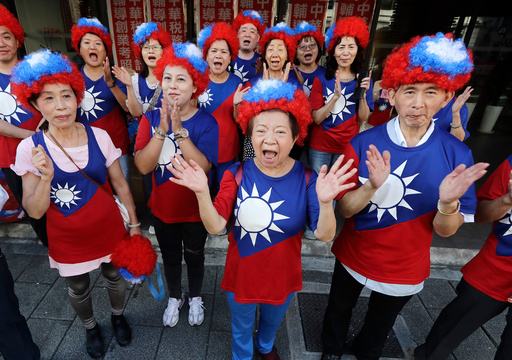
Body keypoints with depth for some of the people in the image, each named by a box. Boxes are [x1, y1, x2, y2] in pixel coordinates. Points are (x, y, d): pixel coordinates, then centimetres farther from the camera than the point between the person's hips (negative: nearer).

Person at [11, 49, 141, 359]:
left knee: (115, 276, 20)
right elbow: (35, 211, -13)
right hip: (68, 238, 0)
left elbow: (120, 183, -4)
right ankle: (91, 327, 54)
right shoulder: (29, 149, -14)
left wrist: (134, 223, -1)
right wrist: (46, 177, -30)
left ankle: (118, 316, 53)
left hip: (109, 229, 0)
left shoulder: (99, 136, -13)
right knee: (78, 288, 22)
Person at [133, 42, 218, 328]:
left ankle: (196, 298, 49)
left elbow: (203, 167, -29)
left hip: (194, 208, -2)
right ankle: (175, 298, 51)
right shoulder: (151, 118, -9)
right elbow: (143, 166, -20)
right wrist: (162, 130, -30)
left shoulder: (207, 122, -16)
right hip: (162, 207, 2)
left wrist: (179, 130, -34)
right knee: (170, 257, 23)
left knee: (194, 256, 20)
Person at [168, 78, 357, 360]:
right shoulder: (237, 174, -18)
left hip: (282, 277, 1)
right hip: (241, 274, -1)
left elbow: (325, 235, -25)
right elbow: (215, 227, -24)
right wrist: (202, 193, -41)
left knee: (272, 322, 33)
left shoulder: (306, 179, -18)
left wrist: (325, 202, -45)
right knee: (241, 328, 27)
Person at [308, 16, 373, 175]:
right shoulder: (321, 79, -4)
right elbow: (316, 118, -12)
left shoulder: (363, 79, 2)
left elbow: (363, 119, -3)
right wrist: (335, 97, -24)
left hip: (348, 146, 2)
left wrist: (363, 93, -17)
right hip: (320, 145, -1)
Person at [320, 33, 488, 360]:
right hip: (354, 257, 0)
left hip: (405, 269, 1)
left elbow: (444, 230, -13)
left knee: (380, 325, 28)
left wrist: (448, 202, -35)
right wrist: (372, 186, -37)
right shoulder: (364, 144, -19)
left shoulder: (456, 154, -16)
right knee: (339, 311, 27)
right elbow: (344, 210, -18)